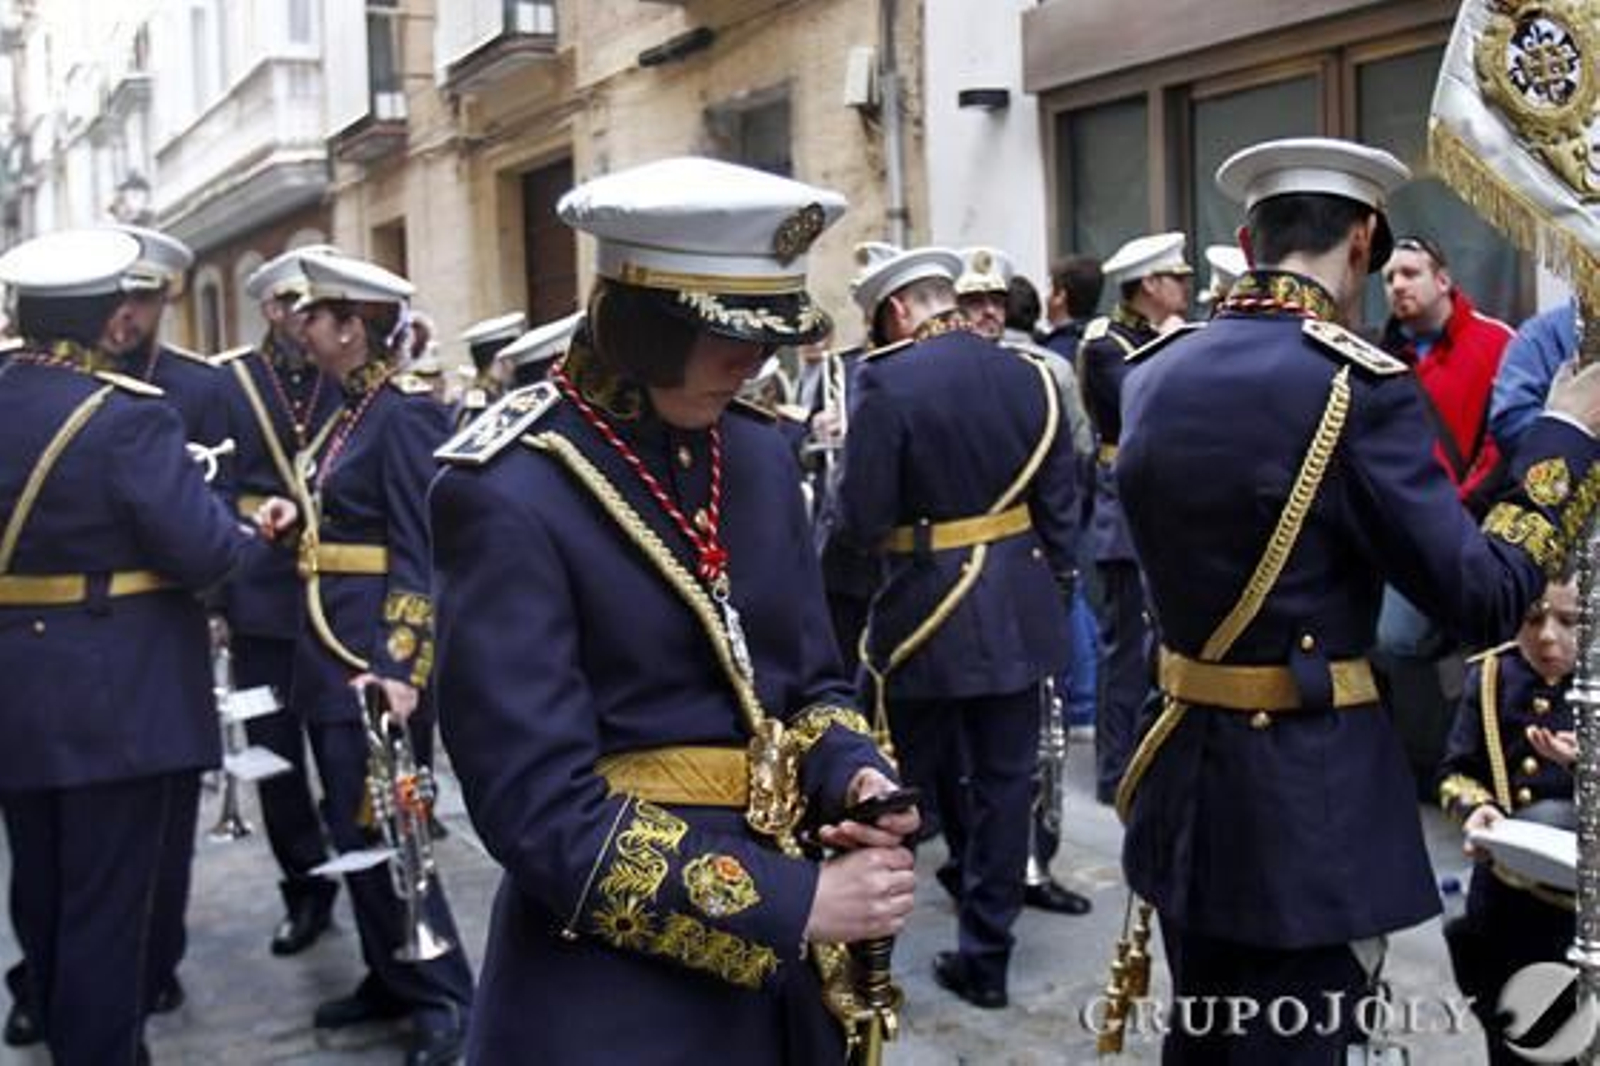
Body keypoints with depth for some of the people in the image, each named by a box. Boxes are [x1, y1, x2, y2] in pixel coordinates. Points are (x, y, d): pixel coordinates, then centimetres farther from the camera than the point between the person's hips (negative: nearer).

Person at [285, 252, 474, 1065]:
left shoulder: (405, 412, -14)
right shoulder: (353, 411, 13)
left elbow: (422, 553, -20)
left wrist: (401, 667, -26)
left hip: (377, 650, -9)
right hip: (331, 647, 9)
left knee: (380, 828, -4)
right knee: (350, 826, 15)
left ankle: (444, 996, 9)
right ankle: (390, 977, 28)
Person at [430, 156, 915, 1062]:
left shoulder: (761, 452, 2)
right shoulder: (506, 492, -18)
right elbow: (537, 808, -21)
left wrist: (854, 775, -11)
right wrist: (791, 904, -21)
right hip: (615, 984, -6)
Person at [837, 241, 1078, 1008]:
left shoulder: (887, 381, -13)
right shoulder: (1030, 375, 3)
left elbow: (861, 522, -15)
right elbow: (1059, 511, 5)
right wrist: (1055, 597, 14)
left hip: (926, 611, -4)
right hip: (1017, 612, 5)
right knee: (1002, 782, 12)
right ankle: (985, 956, 20)